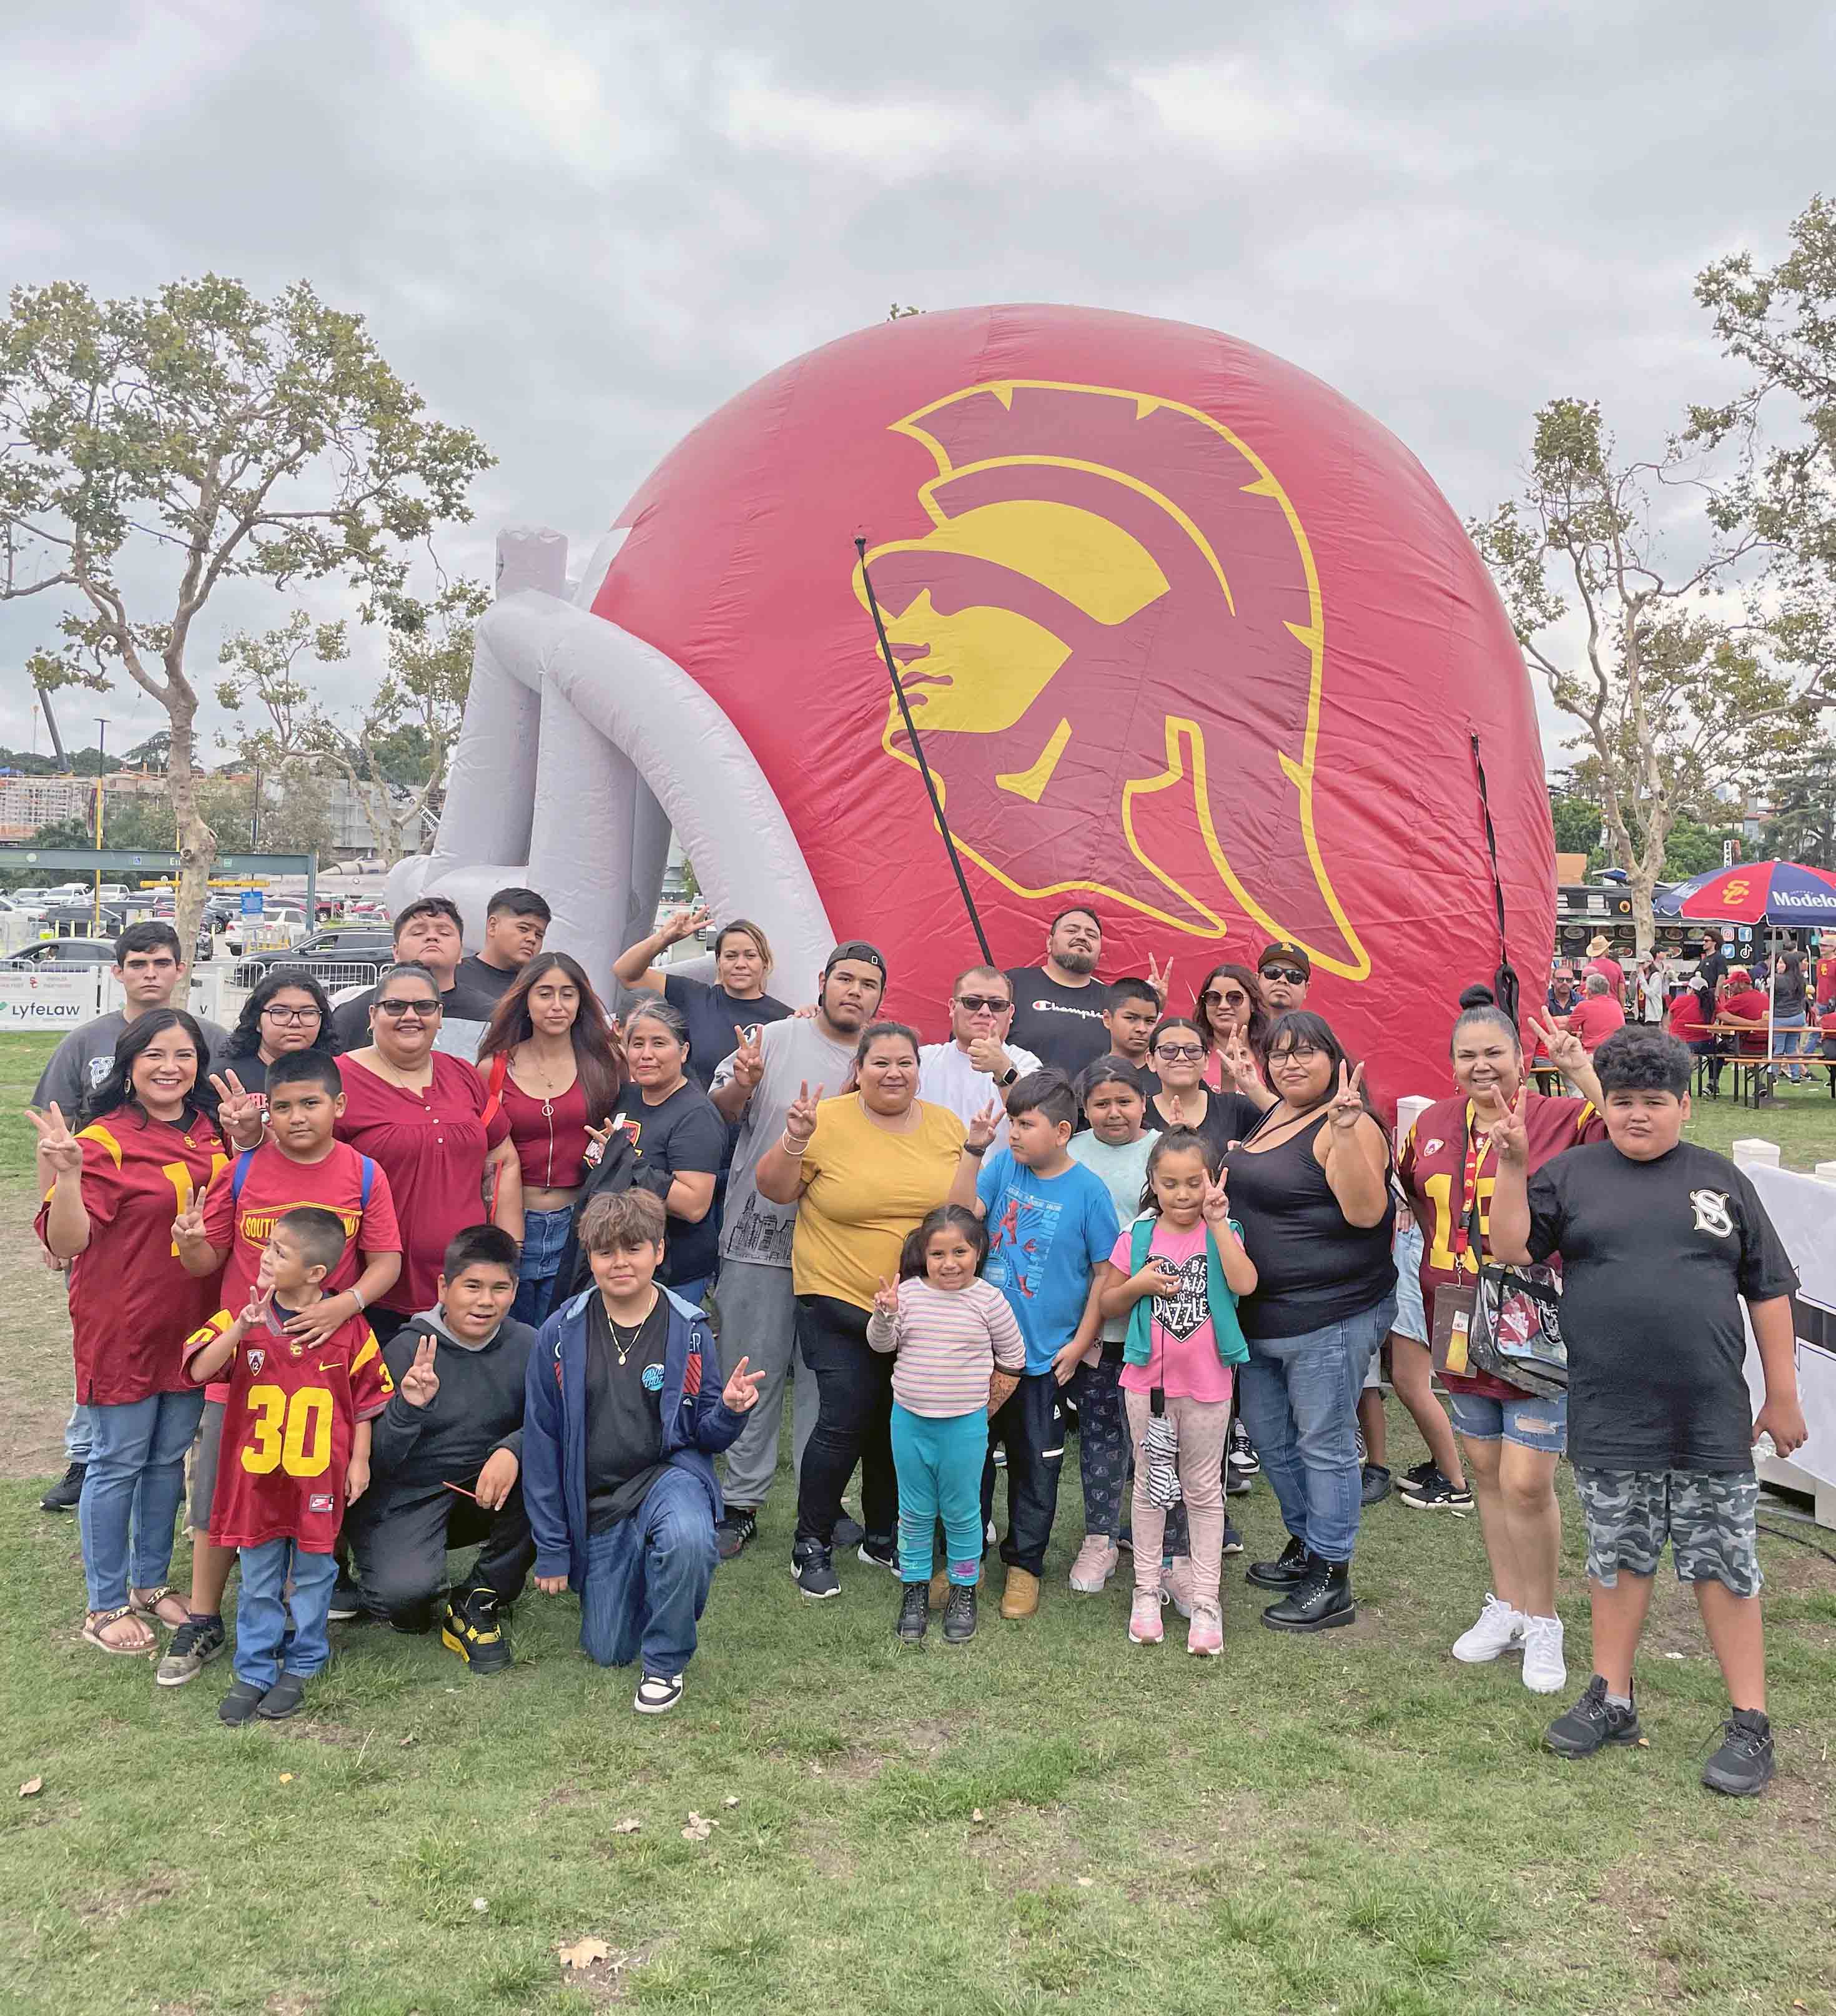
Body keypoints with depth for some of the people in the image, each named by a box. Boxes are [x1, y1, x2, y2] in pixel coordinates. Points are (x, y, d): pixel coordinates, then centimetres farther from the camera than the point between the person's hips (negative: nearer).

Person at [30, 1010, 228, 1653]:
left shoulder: (211, 1132, 3)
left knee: (169, 1459, 17)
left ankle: (151, 1583, 34)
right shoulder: (105, 1140, -15)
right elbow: (66, 1242, -19)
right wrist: (66, 1174, -37)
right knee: (119, 1462, 6)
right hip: (122, 1328, -6)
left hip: (192, 1325, 6)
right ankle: (106, 1606, 22)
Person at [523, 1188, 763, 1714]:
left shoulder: (689, 1330, -7)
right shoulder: (561, 1335, -6)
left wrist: (728, 1411, -23)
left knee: (688, 1540, -37)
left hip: (670, 1472, -2)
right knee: (607, 1652, 3)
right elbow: (542, 1443, 0)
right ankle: (632, 1576, 38)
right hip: (596, 1498, 2)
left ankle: (666, 1661, -7)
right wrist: (552, 1549, 1)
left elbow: (705, 1435, 2)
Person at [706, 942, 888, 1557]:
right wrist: (741, 1086, -21)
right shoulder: (772, 1040, -1)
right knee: (754, 1375, 6)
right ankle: (742, 1502, 18)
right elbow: (717, 1112, 0)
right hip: (759, 1239, -2)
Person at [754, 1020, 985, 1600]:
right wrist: (795, 1139, -20)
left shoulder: (945, 1125, 4)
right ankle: (811, 1546, 13)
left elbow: (963, 1209, 2)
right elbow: (773, 1190, -4)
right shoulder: (829, 1121, -8)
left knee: (899, 1426, 14)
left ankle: (883, 1536, 34)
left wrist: (975, 1151, -10)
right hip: (840, 1302, -4)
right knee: (845, 1422, -8)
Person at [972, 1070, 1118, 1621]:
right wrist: (972, 1149, -21)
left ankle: (1024, 1565, 28)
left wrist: (1080, 1342, -6)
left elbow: (1106, 1272, -5)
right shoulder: (1002, 1166, -1)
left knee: (1036, 1463, 11)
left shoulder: (1088, 1190, -9)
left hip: (1044, 1355, -3)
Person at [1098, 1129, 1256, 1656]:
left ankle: (1206, 1600, 19)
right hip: (1148, 1380, 1)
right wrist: (1138, 1284, -14)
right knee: (1150, 1487, 14)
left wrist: (1218, 1223, -22)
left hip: (1207, 1381, -1)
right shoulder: (1137, 1238, -2)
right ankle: (1147, 1591, 26)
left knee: (1204, 1491, 10)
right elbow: (1106, 1302, 4)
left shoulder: (1222, 1233, -4)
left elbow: (1245, 1284, -22)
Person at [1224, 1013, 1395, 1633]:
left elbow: (1366, 1211, -27)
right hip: (1262, 1315, 9)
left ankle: (1331, 1583, 14)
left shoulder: (1347, 1125, -15)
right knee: (1268, 1435, 20)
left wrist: (1346, 1127, -33)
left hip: (1329, 1318, -9)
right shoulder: (1271, 1117, 12)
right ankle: (1305, 1547, 38)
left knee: (1324, 1445, 1)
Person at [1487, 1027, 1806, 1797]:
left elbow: (1768, 1292, 7)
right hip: (1608, 1417, 0)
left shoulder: (1720, 1180, 5)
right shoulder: (1571, 1175, 4)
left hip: (1711, 1418, 0)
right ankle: (1612, 1700, 27)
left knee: (1724, 1564, 5)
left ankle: (1750, 1722, 17)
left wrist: (1783, 1396, 6)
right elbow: (1512, 1249, -5)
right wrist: (1511, 1168, -16)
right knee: (1617, 1556, 12)